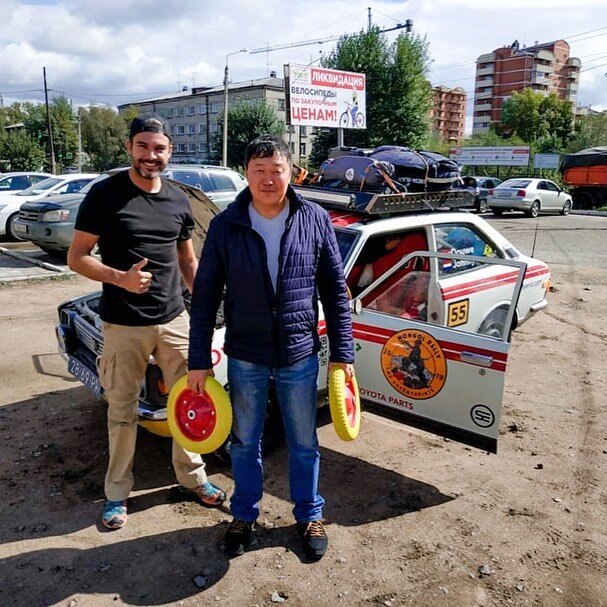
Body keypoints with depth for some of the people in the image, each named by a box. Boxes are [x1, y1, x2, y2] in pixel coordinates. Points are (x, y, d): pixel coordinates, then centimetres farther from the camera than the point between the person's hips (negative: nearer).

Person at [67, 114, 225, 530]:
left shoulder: (179, 200, 8)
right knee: (123, 411, 8)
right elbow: (77, 257, -5)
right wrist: (120, 278, -23)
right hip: (124, 325, -4)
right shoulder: (106, 194, -6)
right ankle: (117, 492, 26)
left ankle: (193, 476, 32)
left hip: (175, 320, 4)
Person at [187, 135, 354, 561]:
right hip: (245, 358, 0)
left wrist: (342, 353, -2)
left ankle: (309, 515, 39)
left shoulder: (316, 221, -6)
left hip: (300, 356, 0)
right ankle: (245, 515, 41)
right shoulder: (226, 226, -7)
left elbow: (336, 291, -1)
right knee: (245, 443, 17)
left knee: (304, 443, 16)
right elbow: (205, 297, -2)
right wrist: (199, 361, -3)